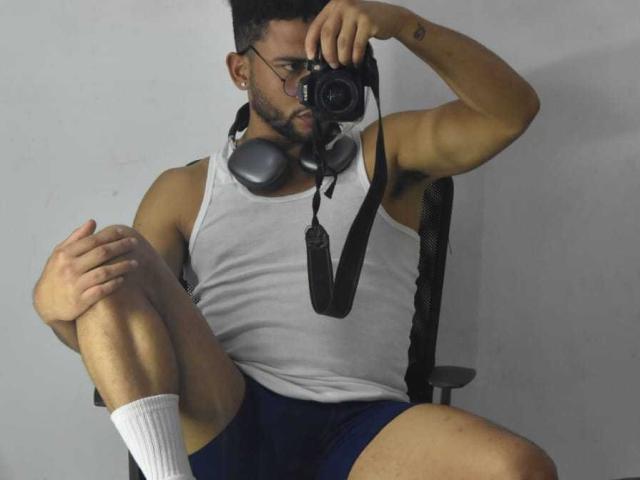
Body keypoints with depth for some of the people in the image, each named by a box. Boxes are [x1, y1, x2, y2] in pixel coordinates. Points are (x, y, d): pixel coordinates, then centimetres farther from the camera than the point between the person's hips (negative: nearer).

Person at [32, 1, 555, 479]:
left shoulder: (384, 156, 19)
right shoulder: (184, 192, 20)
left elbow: (512, 110, 4)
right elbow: (118, 337, 11)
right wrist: (56, 301, -14)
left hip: (358, 428, 0)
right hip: (221, 421, 1)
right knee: (115, 260, -22)